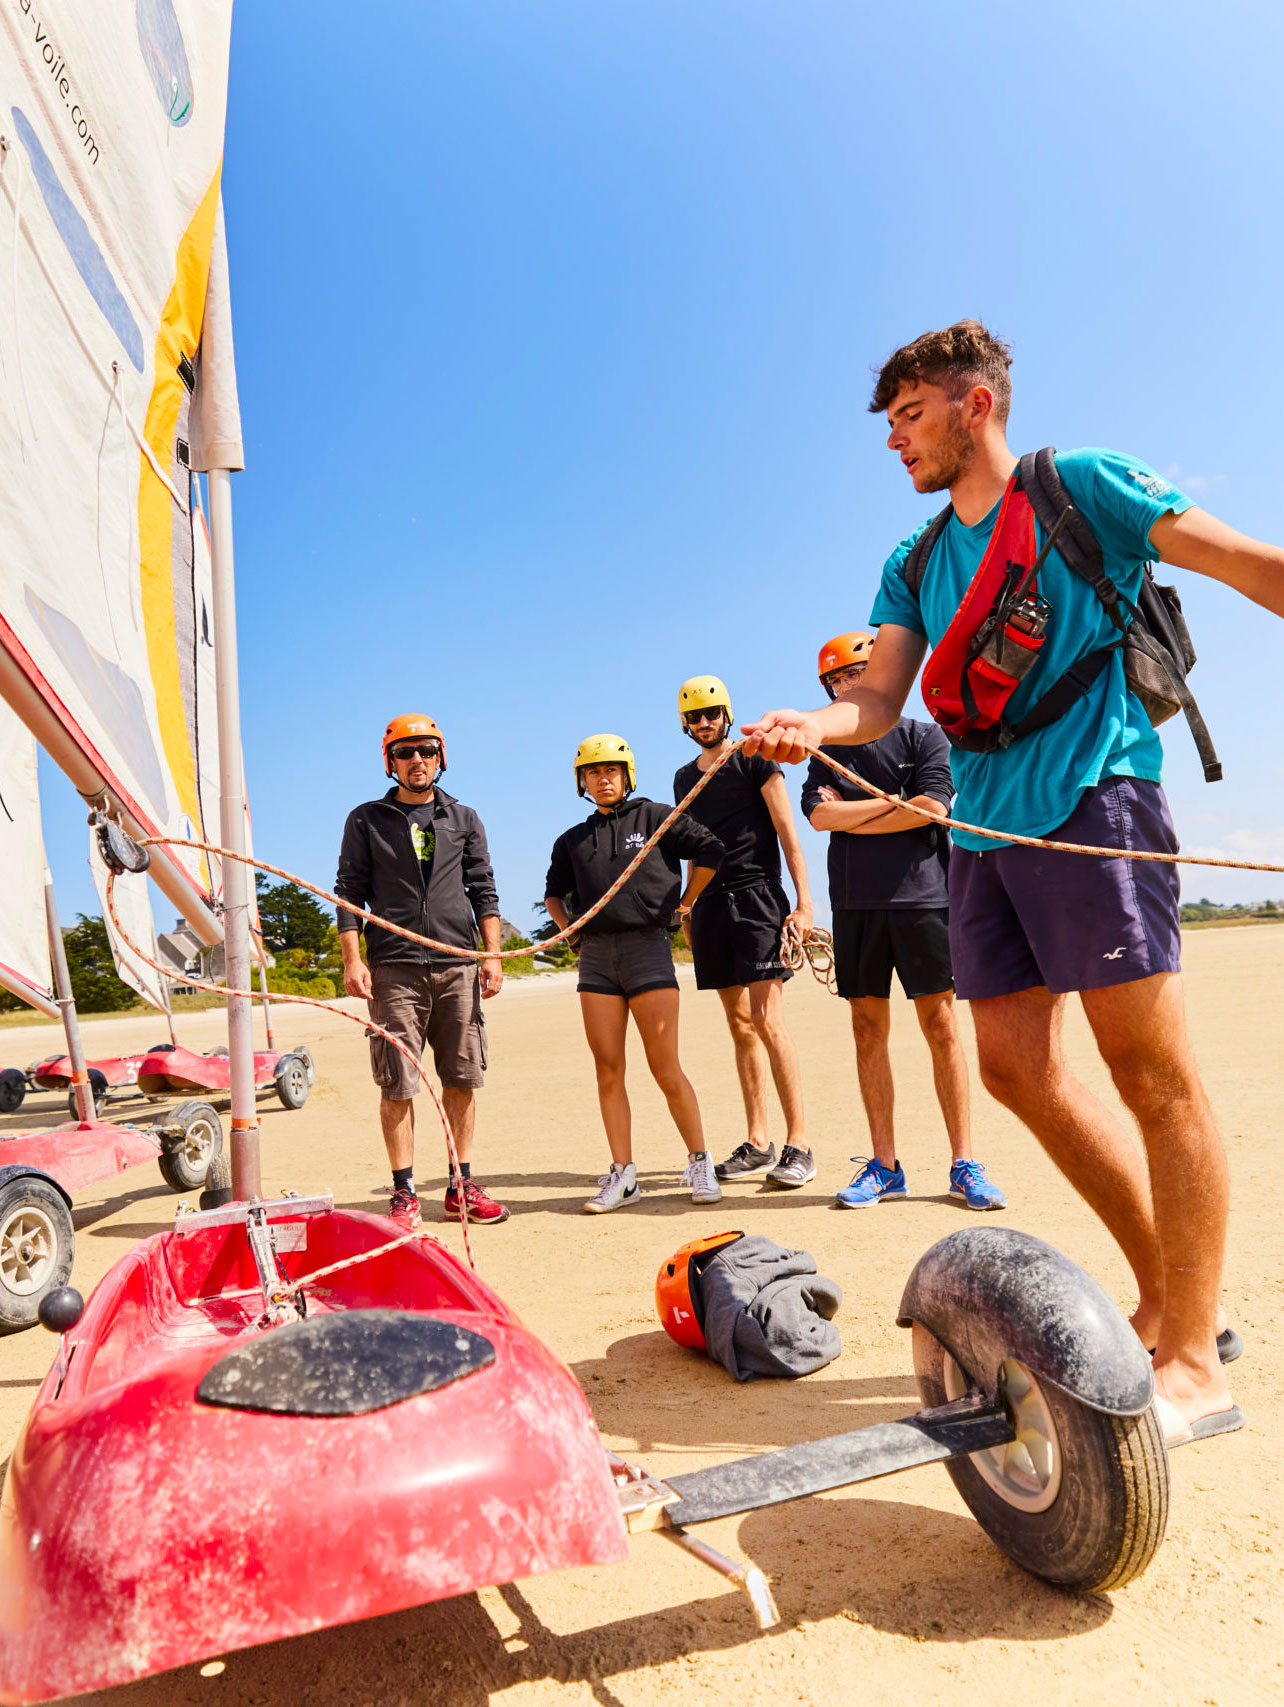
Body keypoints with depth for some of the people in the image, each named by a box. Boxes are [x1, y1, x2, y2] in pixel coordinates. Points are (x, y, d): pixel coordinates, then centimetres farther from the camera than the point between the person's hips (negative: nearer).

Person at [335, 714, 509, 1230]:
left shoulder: (464, 819, 16)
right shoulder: (366, 821, 11)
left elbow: (483, 891, 14)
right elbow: (349, 893, 6)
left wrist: (493, 954, 4)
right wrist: (352, 960, -5)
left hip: (458, 966, 2)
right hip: (394, 969, -2)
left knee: (462, 1080, 4)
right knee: (398, 1085, -3)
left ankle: (462, 1187, 13)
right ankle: (404, 1194, 6)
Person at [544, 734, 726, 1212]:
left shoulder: (653, 816, 5)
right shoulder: (572, 841, 17)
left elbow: (709, 849, 6)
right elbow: (554, 892, 29)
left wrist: (684, 903, 6)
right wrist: (567, 927, 12)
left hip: (648, 947, -4)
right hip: (595, 956, 4)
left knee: (665, 1068, -4)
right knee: (608, 1069, 2)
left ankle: (700, 1164, 10)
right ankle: (622, 1175, 9)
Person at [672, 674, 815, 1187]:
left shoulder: (752, 760, 1)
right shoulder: (685, 778, 18)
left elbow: (787, 832, -5)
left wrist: (804, 902, -12)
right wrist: (688, 910, 19)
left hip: (757, 897, -6)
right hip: (711, 907, 6)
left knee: (767, 1020, -13)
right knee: (740, 1026, 7)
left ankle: (799, 1144, -7)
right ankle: (757, 1144, 13)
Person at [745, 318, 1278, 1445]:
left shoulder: (1080, 486, 4)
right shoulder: (914, 566, 20)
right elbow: (879, 698, 9)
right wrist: (813, 726, -12)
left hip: (1091, 796, -7)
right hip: (984, 826, 7)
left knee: (1150, 1067, -6)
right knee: (1018, 1067, 5)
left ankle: (1194, 1361, 6)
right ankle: (1169, 1294, 21)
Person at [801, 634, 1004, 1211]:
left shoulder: (924, 736, 9)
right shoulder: (828, 751, 17)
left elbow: (932, 806, -7)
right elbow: (818, 814, 0)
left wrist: (849, 818, -3)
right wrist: (895, 802, -3)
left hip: (921, 895, -3)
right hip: (856, 902, 3)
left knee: (941, 1026, -3)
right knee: (869, 1030, 3)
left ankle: (964, 1163, 4)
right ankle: (884, 1165, 10)